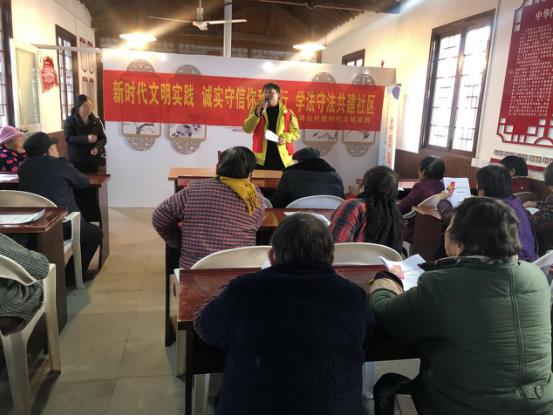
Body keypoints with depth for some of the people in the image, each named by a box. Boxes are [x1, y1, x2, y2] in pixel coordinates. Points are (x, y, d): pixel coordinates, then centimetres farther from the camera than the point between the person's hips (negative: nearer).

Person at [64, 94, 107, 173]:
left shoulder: (96, 121, 8)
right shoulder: (70, 121, -1)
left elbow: (103, 138, 8)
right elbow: (68, 138, -13)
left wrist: (97, 147, -14)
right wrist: (86, 139, -28)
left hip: (94, 160, 3)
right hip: (77, 160, -3)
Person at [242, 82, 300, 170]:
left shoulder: (287, 112, 7)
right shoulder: (256, 109, 9)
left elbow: (296, 132, 9)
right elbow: (247, 129, -2)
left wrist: (285, 137, -11)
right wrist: (258, 113, -15)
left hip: (282, 158, 0)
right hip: (262, 158, 0)